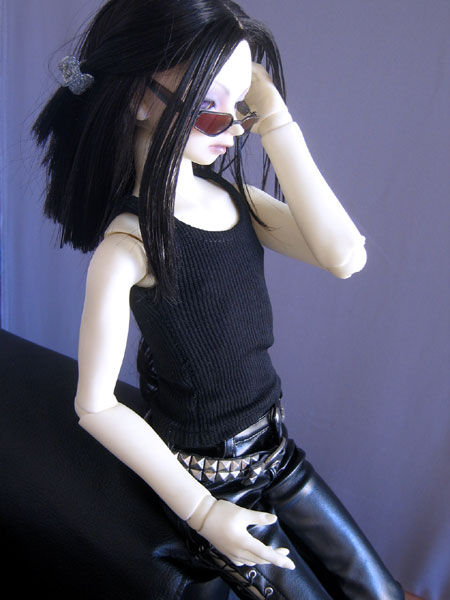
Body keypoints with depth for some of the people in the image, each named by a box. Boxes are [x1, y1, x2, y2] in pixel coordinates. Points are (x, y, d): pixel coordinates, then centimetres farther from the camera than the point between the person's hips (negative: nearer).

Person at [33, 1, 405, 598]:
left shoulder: (232, 196, -2)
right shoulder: (127, 242, -22)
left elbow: (344, 255, -17)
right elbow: (97, 406, -18)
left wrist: (275, 120, -20)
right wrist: (203, 512, -13)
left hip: (272, 448, 7)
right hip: (207, 475, -6)